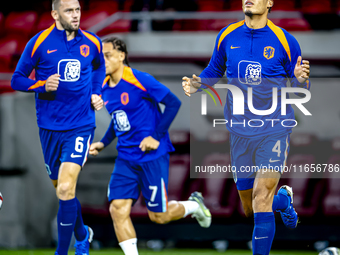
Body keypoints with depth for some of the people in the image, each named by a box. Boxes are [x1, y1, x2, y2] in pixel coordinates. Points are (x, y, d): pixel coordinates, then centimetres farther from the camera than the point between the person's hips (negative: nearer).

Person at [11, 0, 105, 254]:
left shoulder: (92, 43, 1)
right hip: (50, 127, 1)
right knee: (62, 189, 14)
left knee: (66, 188, -17)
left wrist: (96, 93, 9)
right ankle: (82, 234, 41)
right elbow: (17, 79, 0)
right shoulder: (39, 43, -6)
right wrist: (43, 85, -18)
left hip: (81, 126, -1)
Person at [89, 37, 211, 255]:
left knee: (159, 216, 1)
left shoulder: (140, 80, -15)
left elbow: (174, 103, -15)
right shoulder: (106, 88, 7)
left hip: (152, 156, -6)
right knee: (118, 209, -10)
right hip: (126, 159, 6)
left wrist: (156, 136, -17)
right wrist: (103, 143, 13)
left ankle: (194, 205, 31)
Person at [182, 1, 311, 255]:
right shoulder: (227, 36, 1)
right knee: (250, 209, 13)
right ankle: (284, 200, 47)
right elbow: (214, 71, 17)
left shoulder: (284, 41, -7)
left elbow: (299, 90, 0)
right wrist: (197, 84, -3)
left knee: (261, 199, -19)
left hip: (274, 131, -4)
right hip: (240, 131, 4)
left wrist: (301, 79, -23)